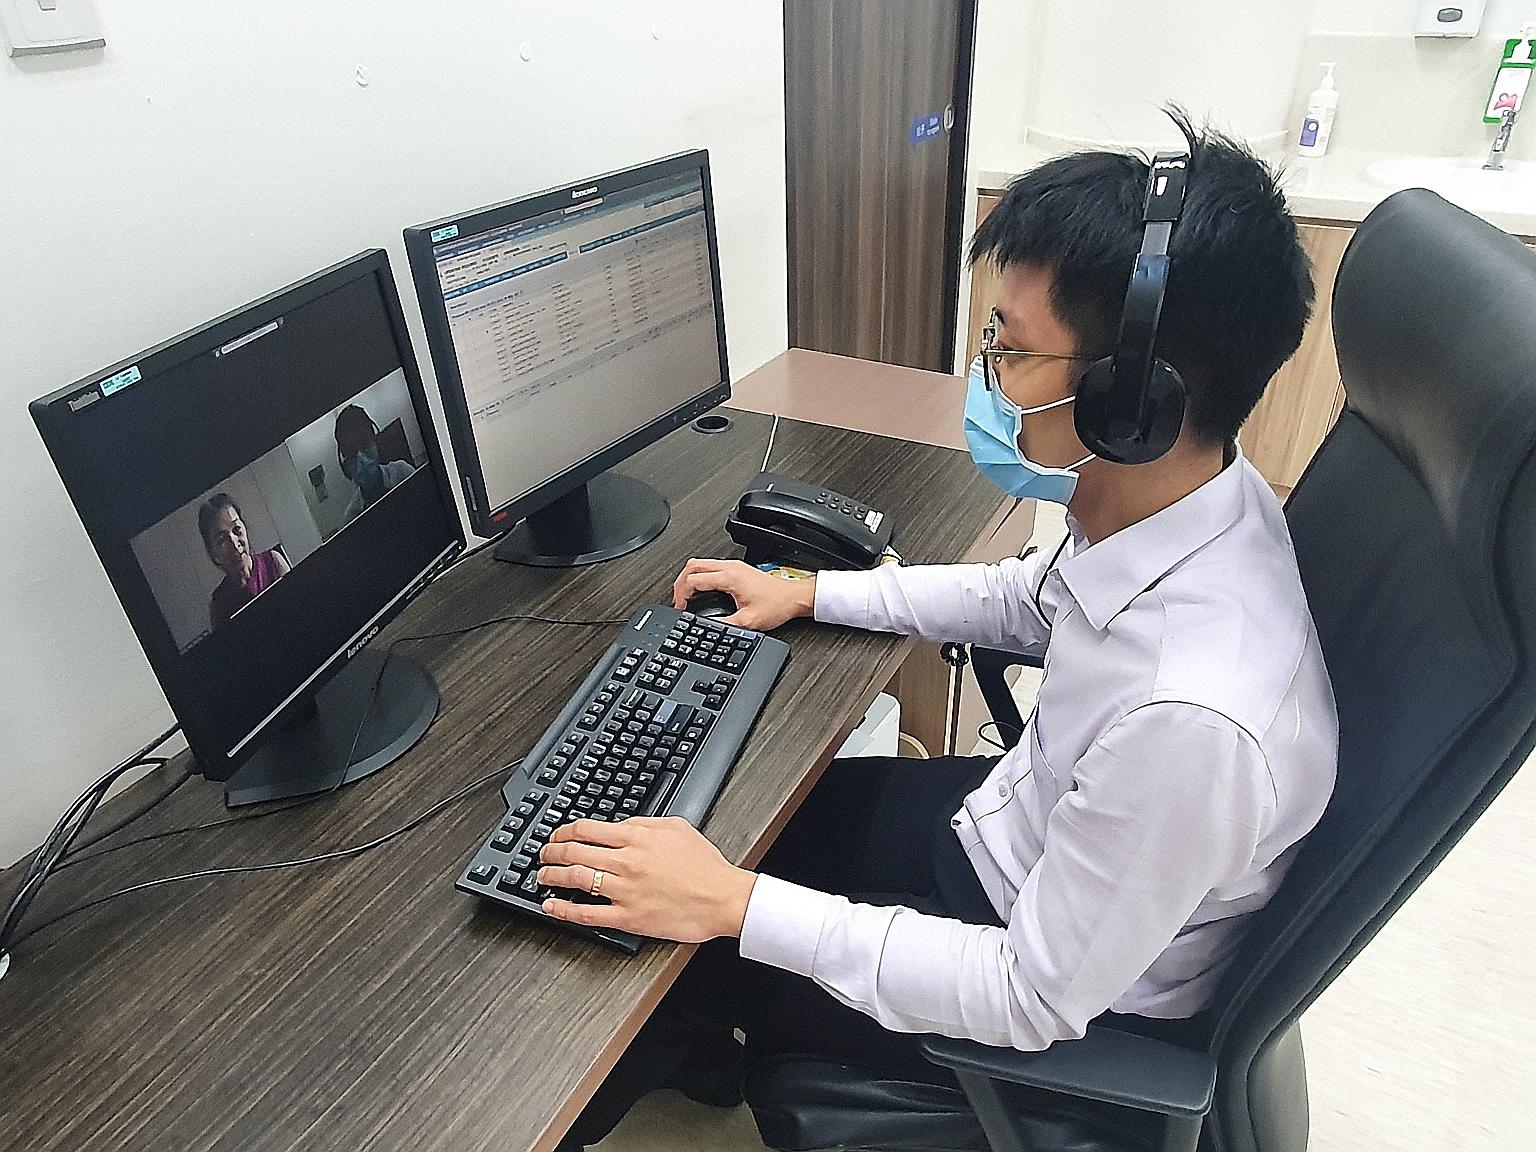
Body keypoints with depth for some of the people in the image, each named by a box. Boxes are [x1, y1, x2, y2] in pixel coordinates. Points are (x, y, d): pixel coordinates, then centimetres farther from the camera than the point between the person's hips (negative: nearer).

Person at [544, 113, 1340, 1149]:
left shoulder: (1197, 717, -42)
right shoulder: (1176, 491, -17)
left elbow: (1038, 999, -28)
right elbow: (1032, 598, 5)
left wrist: (734, 906, -27)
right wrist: (810, 593, 5)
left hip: (1078, 998, -6)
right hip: (1038, 827, 7)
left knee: (668, 957, 5)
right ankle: (700, 1052, 45)